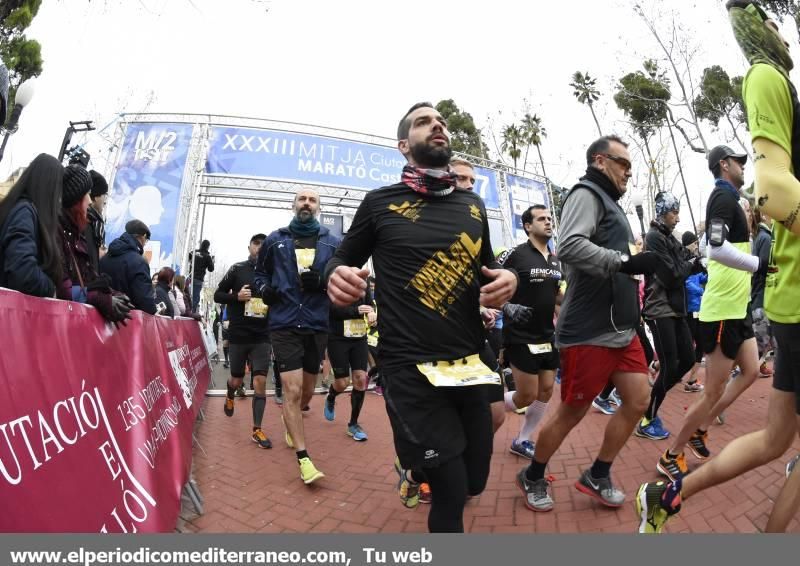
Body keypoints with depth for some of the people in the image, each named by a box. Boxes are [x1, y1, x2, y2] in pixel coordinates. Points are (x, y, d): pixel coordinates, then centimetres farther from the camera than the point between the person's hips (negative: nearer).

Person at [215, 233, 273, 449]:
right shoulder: (237, 269, 0)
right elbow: (217, 295, 3)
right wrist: (236, 296, -15)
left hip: (262, 337, 0)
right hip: (238, 335, 0)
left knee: (260, 381, -6)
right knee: (237, 380, 14)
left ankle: (257, 430, 3)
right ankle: (230, 396, 51)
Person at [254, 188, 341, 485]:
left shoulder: (332, 242, 5)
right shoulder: (275, 240, 6)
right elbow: (260, 272, 18)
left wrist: (323, 282, -14)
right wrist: (264, 289, -4)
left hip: (317, 325, 2)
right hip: (285, 324, -2)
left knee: (307, 391, 17)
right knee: (293, 390, -8)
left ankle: (290, 421, 50)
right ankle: (304, 459, 4)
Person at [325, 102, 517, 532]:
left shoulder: (473, 205, 10)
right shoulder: (380, 202, -2)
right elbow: (343, 259, 7)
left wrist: (507, 278, -2)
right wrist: (337, 276, -17)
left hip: (470, 364, 5)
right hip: (410, 369, -5)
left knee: (475, 480, 19)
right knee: (452, 494, 1)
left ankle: (415, 465, 49)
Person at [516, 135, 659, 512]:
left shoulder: (611, 202, 21)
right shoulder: (587, 194, -10)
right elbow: (570, 247, -29)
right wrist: (626, 262, -30)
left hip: (622, 330, 10)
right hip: (589, 333, -9)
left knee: (638, 401, 11)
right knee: (572, 412, 3)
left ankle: (596, 476, 27)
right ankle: (532, 477, 25)